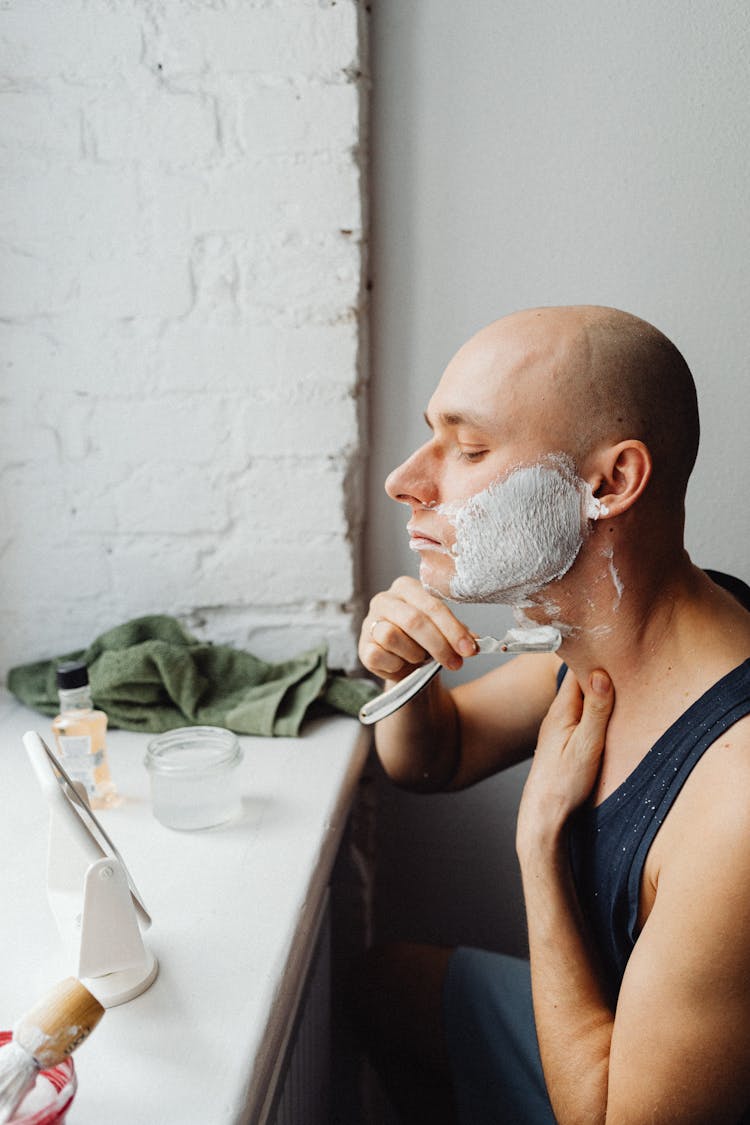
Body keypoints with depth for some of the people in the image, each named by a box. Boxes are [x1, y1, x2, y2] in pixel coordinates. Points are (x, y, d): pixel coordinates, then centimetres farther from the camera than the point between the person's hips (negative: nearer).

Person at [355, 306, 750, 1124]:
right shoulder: (599, 642, -12)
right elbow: (433, 759, 5)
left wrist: (541, 834, -25)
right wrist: (402, 672, -16)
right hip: (600, 1023, 6)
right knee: (389, 980, 20)